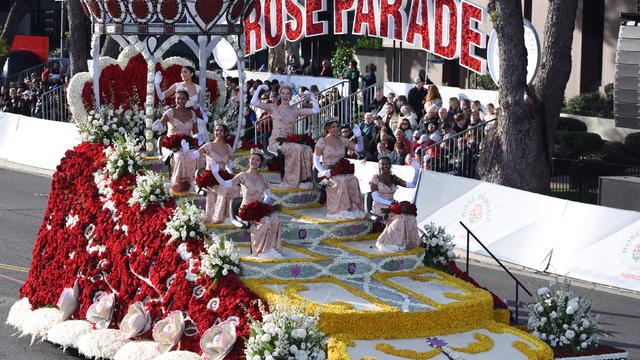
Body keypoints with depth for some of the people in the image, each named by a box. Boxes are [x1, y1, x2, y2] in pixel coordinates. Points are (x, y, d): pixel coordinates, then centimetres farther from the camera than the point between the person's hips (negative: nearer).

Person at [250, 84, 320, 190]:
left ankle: (304, 178, -23)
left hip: (289, 142, 4)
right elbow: (254, 103, -2)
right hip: (276, 142, -4)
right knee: (297, 149, -32)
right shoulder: (274, 108, 9)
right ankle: (293, 181, -29)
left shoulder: (295, 110, 18)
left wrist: (312, 96, 12)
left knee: (307, 149, -25)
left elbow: (316, 110, 15)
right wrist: (259, 88, 0)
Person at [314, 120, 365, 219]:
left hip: (341, 172, 4)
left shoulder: (343, 140, 14)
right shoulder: (322, 141, 3)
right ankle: (342, 210, -33)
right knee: (341, 181, -35)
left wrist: (359, 137, -6)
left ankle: (353, 208, -27)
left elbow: (359, 149, 11)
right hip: (328, 173, -4)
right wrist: (323, 171, -16)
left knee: (353, 180, -29)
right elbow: (316, 160, 1)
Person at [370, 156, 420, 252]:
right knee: (401, 216, -32)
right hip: (380, 207, -5)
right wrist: (390, 203, -22)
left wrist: (417, 171, -2)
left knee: (410, 216, -24)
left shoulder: (393, 179, 15)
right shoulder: (375, 178, -1)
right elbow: (375, 197, -11)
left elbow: (412, 185, 10)